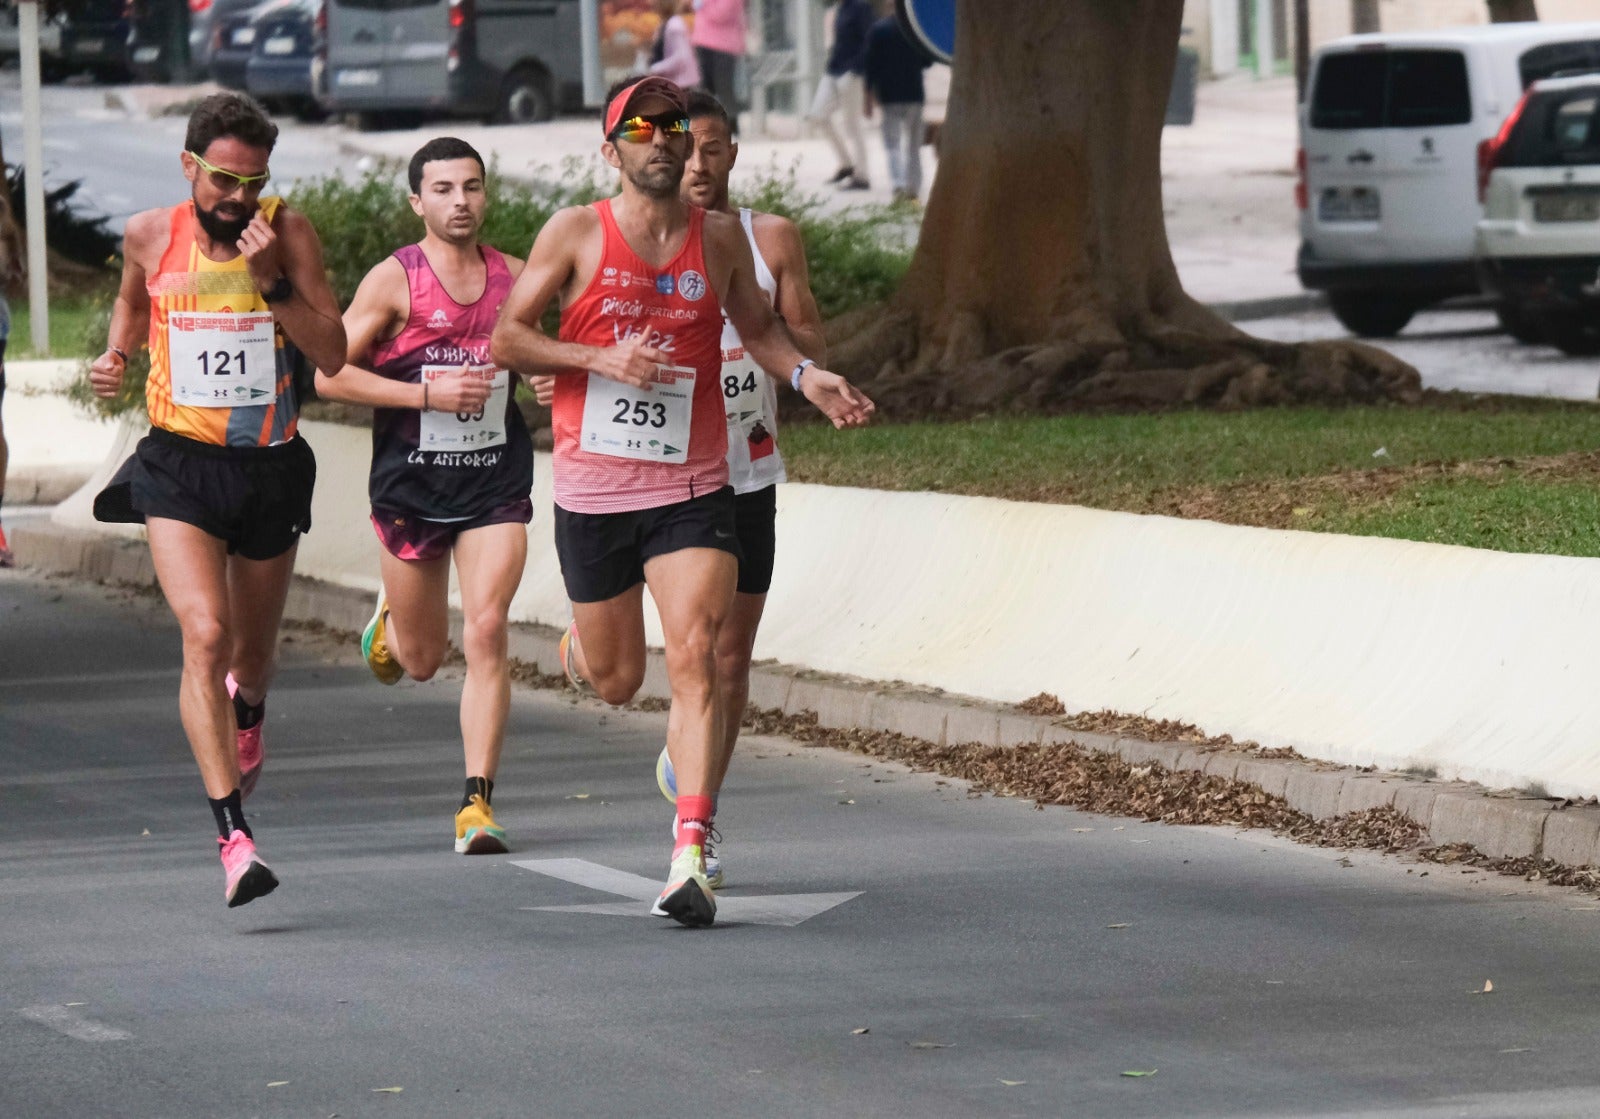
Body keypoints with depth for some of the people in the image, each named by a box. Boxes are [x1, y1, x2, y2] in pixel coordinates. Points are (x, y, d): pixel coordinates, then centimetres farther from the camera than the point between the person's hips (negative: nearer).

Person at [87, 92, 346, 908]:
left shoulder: (288, 234, -5)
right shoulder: (150, 236, -1)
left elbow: (333, 352, -10)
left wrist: (272, 282, -21)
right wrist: (117, 353, 3)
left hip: (271, 467, 1)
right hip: (180, 467, -1)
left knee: (253, 649, 19)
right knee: (206, 635, -21)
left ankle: (247, 710, 60)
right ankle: (234, 839, -25)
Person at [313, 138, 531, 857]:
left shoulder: (514, 276, 4)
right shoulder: (395, 280, -8)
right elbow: (328, 374, -11)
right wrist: (429, 394, -18)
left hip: (496, 482, 2)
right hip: (411, 485, -1)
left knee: (486, 631, -16)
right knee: (421, 661, 11)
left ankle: (477, 801, -13)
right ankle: (390, 620, 50)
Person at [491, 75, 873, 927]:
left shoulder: (721, 238, 4)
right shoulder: (575, 234, -3)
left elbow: (757, 326, 21)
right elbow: (506, 340, -2)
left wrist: (805, 376, 1)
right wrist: (604, 359, -17)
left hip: (690, 489, 1)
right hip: (592, 491, 0)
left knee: (694, 657, -18)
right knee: (616, 683, 12)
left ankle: (689, 857, -22)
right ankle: (583, 643, 51)